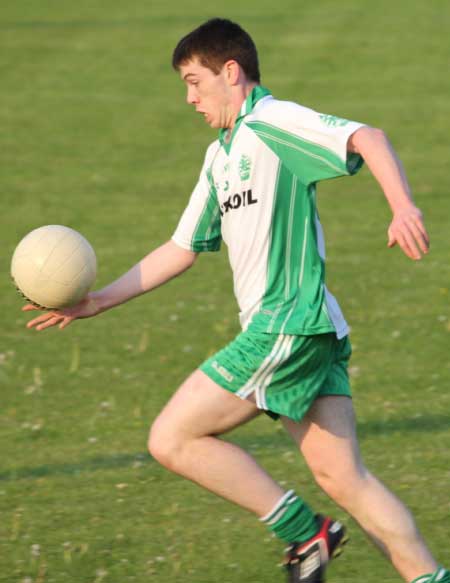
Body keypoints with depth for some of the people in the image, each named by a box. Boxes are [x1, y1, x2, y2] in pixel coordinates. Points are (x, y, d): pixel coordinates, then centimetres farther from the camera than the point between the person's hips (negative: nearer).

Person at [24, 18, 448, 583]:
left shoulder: (271, 122, -7)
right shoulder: (220, 156, 22)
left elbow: (366, 138, -21)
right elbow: (182, 249, 27)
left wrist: (404, 207, -37)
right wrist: (98, 301, 22)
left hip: (286, 325, -9)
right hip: (301, 333, 9)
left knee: (172, 439, -5)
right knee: (344, 479, 3)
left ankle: (303, 531, -4)